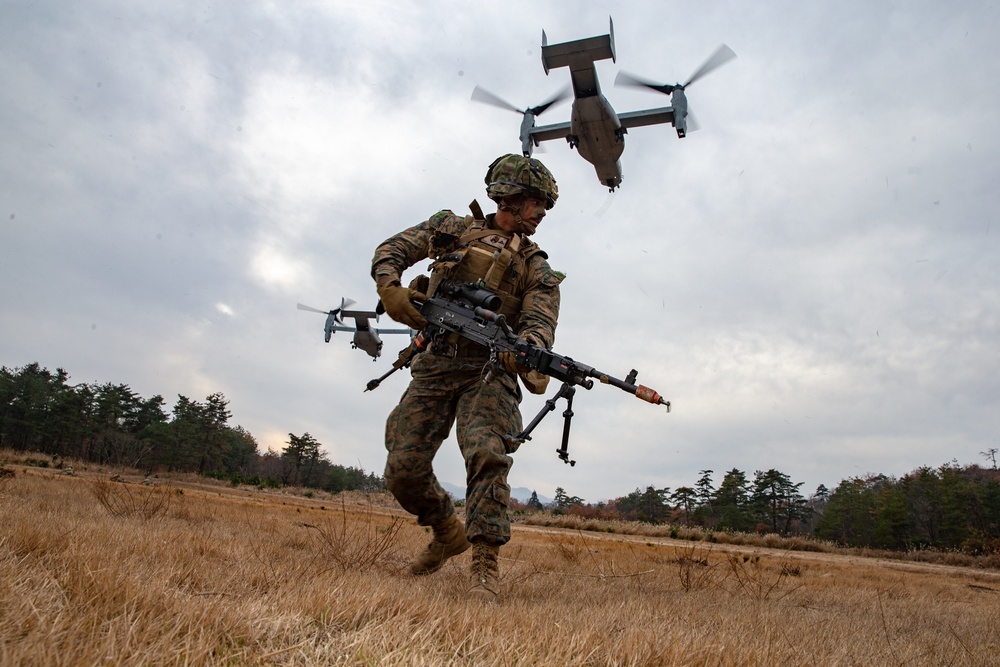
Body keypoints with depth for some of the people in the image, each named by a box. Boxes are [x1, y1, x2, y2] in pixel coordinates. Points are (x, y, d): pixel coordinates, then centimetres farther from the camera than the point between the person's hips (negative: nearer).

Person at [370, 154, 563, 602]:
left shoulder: (536, 266, 10)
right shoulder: (453, 227, 15)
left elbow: (540, 322, -7)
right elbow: (391, 250, 15)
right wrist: (390, 288, -8)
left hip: (488, 369, -1)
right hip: (435, 364, 2)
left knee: (486, 455, -24)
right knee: (403, 470, -1)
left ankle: (486, 566, -14)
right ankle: (448, 534, 25)